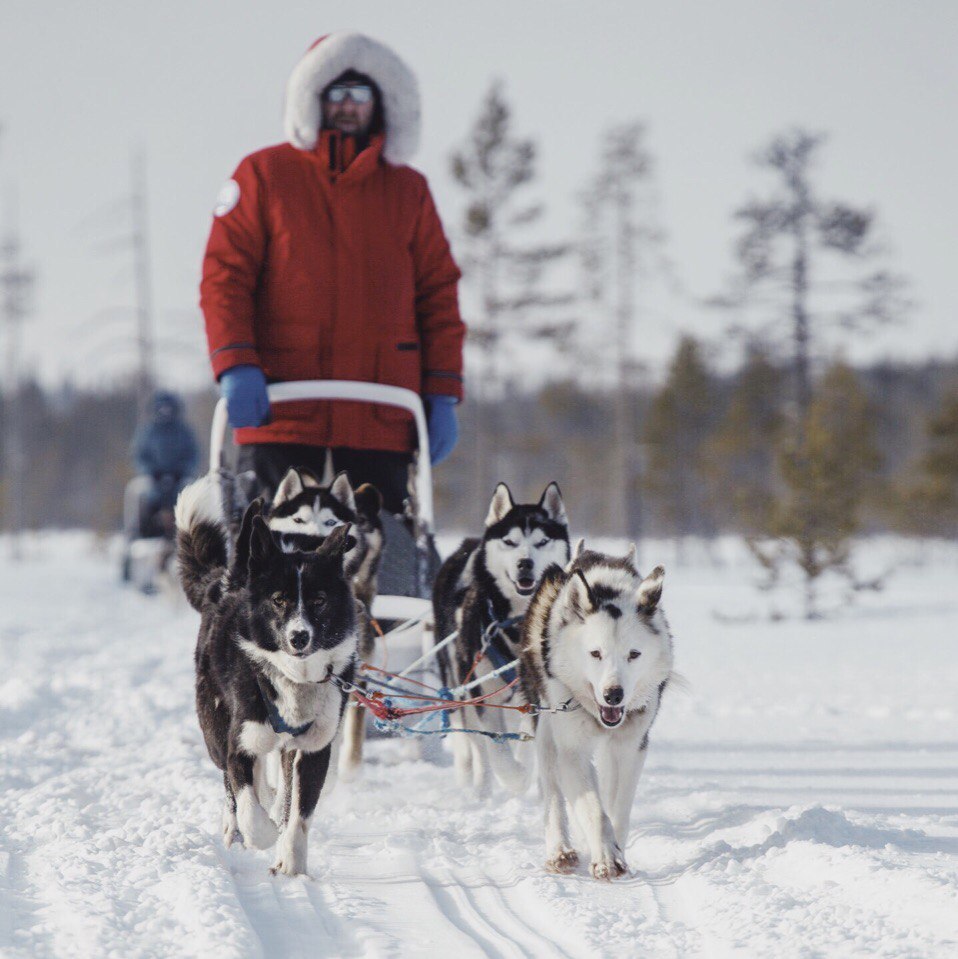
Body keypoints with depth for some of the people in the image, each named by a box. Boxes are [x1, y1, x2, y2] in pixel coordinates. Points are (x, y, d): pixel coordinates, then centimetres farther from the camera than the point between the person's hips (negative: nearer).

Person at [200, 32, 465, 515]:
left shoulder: (408, 190, 15)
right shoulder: (264, 175, 8)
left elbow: (438, 294, 14)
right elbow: (224, 275, 3)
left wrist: (443, 394, 4)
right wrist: (234, 365, -12)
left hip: (381, 419, 2)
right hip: (280, 412, -2)